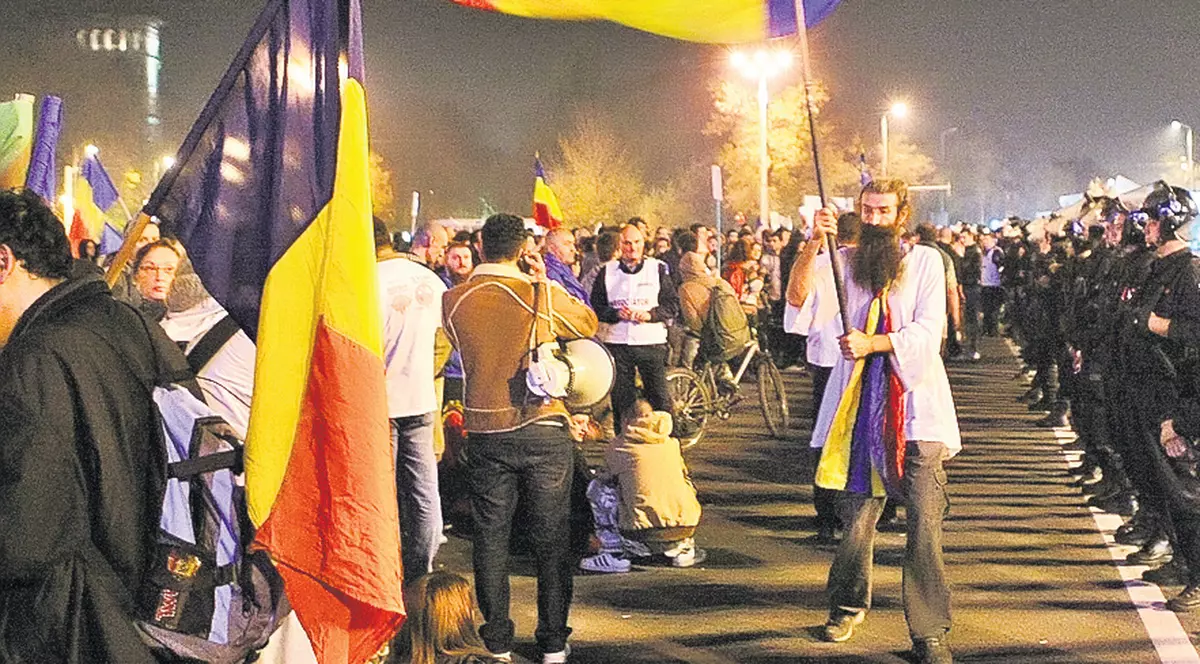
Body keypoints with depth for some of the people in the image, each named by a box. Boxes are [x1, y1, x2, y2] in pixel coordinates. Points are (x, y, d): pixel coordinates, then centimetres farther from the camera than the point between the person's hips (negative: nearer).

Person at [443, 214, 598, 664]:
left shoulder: (454, 300, -2)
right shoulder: (542, 296, -8)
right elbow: (589, 325, 8)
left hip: (485, 431, 2)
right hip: (543, 428, -2)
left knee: (490, 535, 11)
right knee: (551, 537, 8)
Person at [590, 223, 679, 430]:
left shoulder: (658, 268, 7)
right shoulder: (607, 271, 10)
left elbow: (673, 304, 6)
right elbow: (596, 306, 8)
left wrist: (651, 314, -11)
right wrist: (616, 313, -10)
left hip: (652, 342, -1)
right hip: (616, 343, 1)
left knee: (659, 396, -3)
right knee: (621, 398, 4)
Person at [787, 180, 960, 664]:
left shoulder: (926, 261, 7)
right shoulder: (845, 260, 10)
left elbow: (928, 331, -4)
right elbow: (799, 295, -8)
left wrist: (872, 343, -17)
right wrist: (814, 243, -21)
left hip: (915, 405, -1)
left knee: (925, 523, -8)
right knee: (855, 518, 5)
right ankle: (848, 605, 31)